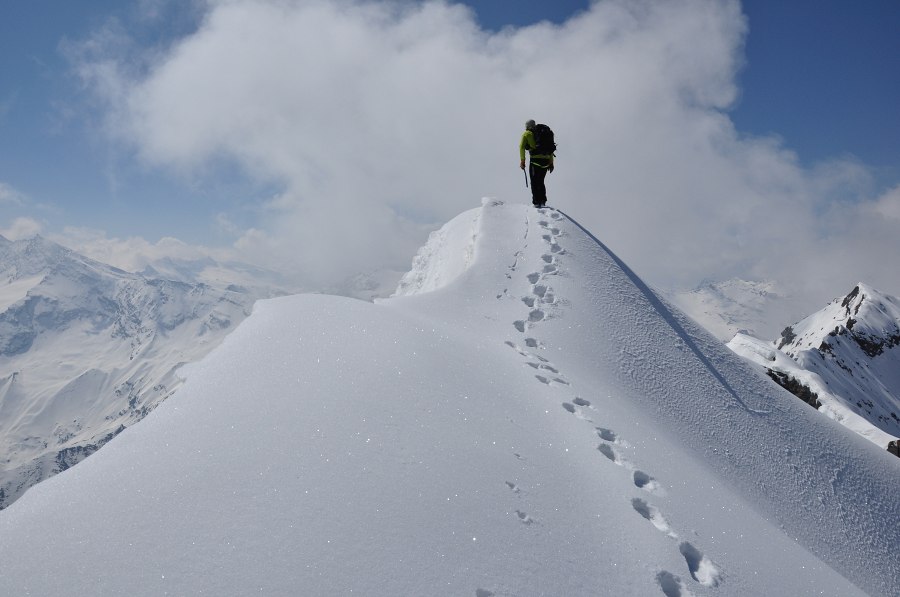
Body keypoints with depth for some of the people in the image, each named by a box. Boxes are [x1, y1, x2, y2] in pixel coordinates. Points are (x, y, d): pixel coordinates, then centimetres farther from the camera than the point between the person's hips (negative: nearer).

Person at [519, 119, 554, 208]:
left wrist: (522, 160, -7)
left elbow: (522, 147, -5)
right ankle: (543, 201, 14)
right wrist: (551, 163, 22)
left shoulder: (527, 134, 9)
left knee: (534, 183, 0)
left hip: (535, 160, -5)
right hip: (546, 160, 5)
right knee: (541, 182, 18)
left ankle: (536, 202, -7)